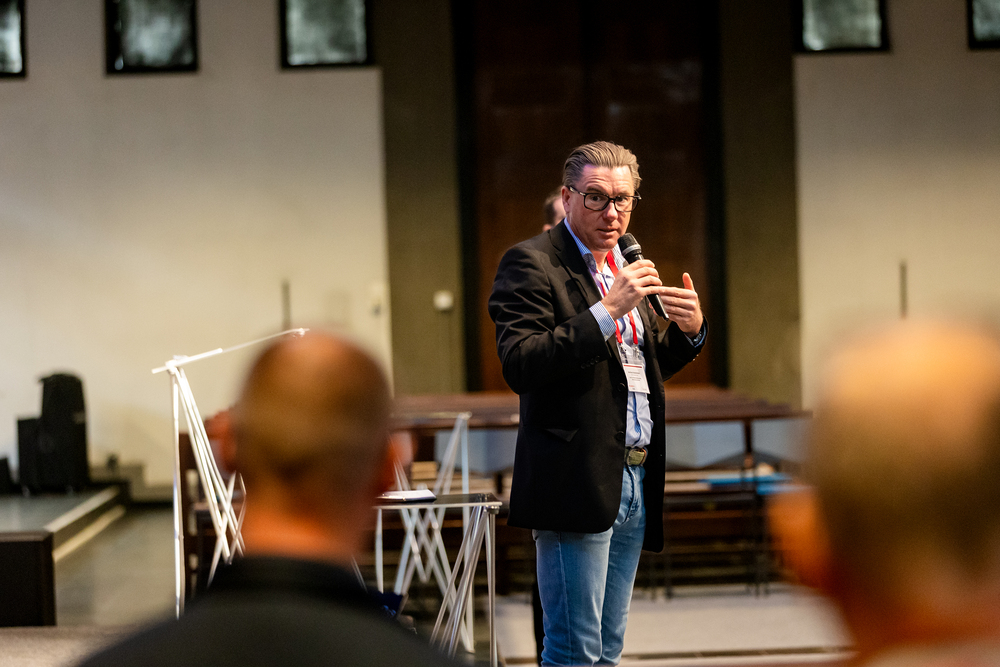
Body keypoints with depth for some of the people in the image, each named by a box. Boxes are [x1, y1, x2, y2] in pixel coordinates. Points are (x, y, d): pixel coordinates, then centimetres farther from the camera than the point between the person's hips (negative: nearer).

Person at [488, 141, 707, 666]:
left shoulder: (626, 267, 17)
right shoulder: (531, 262, -8)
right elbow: (519, 366, -20)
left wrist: (690, 329, 4)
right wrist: (608, 311, -25)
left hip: (635, 482, 8)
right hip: (578, 480, -8)